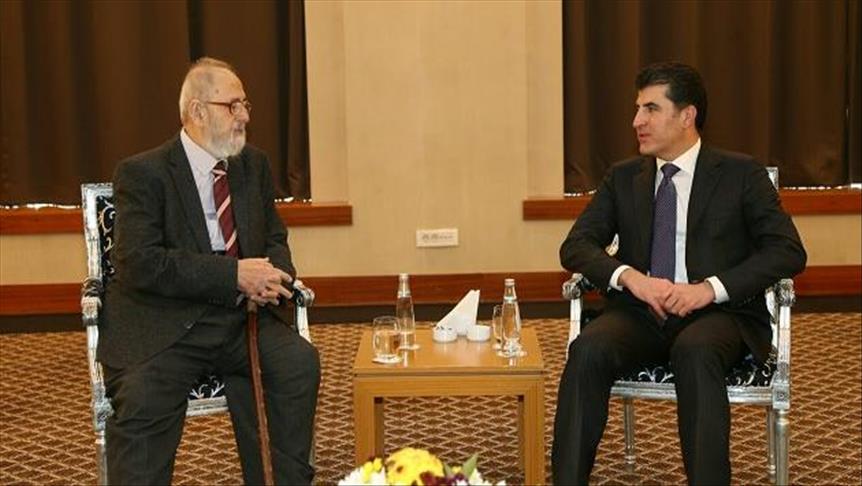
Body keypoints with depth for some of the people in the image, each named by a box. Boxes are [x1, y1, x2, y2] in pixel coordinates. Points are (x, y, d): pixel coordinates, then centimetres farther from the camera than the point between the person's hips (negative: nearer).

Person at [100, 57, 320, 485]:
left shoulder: (254, 165, 14)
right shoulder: (141, 174, -5)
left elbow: (275, 239, 21)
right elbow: (140, 264, -16)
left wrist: (273, 274, -5)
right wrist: (234, 274, -20)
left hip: (242, 318, 5)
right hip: (166, 324, -4)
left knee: (300, 362, -22)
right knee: (143, 396, -31)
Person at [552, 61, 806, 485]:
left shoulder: (741, 174, 6)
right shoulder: (623, 178, 15)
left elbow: (789, 251, -3)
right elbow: (575, 246, 7)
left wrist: (710, 288, -17)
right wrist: (629, 276, -15)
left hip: (718, 313, -2)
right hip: (640, 312, 3)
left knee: (695, 352, -37)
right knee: (588, 350, -29)